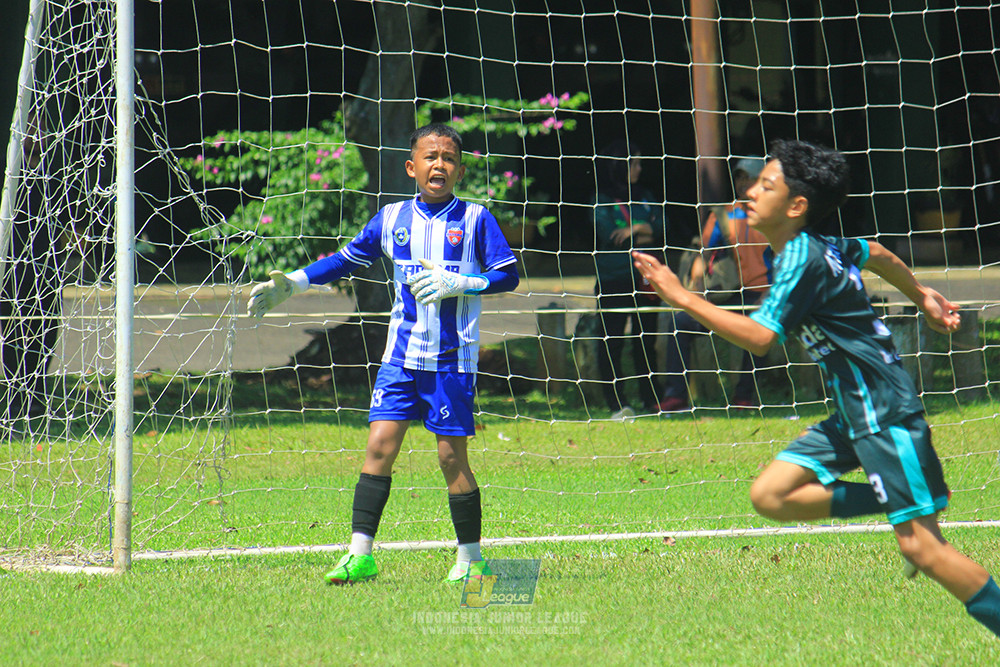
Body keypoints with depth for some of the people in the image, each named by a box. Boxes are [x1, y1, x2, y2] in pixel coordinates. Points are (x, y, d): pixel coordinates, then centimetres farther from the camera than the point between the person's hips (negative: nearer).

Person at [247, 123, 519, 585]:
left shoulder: (475, 219, -1)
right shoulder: (392, 218, 9)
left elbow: (508, 276, -2)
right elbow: (346, 260, 19)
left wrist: (456, 284, -15)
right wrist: (292, 284, 13)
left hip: (452, 359, -3)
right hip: (402, 353, 3)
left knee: (452, 457, -2)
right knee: (380, 444, -7)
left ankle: (470, 558, 11)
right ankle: (360, 554, -5)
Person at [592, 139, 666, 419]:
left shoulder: (645, 197, 16)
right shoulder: (602, 201, 1)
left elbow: (661, 228, 5)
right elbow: (609, 235, -11)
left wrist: (635, 229, -12)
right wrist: (645, 236, -5)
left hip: (644, 279, 4)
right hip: (613, 280, -4)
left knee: (646, 342, 6)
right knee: (610, 343, -6)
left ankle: (652, 401, 12)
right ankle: (617, 404, -4)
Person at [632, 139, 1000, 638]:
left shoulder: (801, 260, -18)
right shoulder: (818, 247, 8)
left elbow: (760, 337, -29)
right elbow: (875, 253, 28)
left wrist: (682, 298, -26)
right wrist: (921, 295, 44)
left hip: (887, 413, -9)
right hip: (853, 415, 9)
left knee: (921, 546, -11)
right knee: (770, 495, 2)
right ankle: (897, 504, 9)